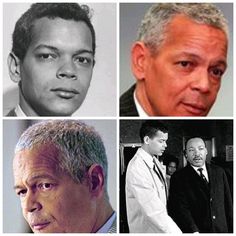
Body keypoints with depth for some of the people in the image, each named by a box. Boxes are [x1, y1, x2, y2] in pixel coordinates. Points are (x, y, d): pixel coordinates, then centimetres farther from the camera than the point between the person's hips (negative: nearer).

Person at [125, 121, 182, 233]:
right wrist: (176, 232, -31)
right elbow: (154, 211, -29)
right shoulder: (137, 168, -24)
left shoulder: (156, 162, 5)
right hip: (147, 229, -8)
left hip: (162, 228, 8)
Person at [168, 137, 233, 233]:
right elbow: (181, 209, -15)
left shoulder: (219, 172, 6)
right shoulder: (178, 178, -6)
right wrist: (193, 231, -28)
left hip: (222, 230, 4)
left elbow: (228, 204, 9)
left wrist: (231, 230, 4)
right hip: (195, 231, -3)